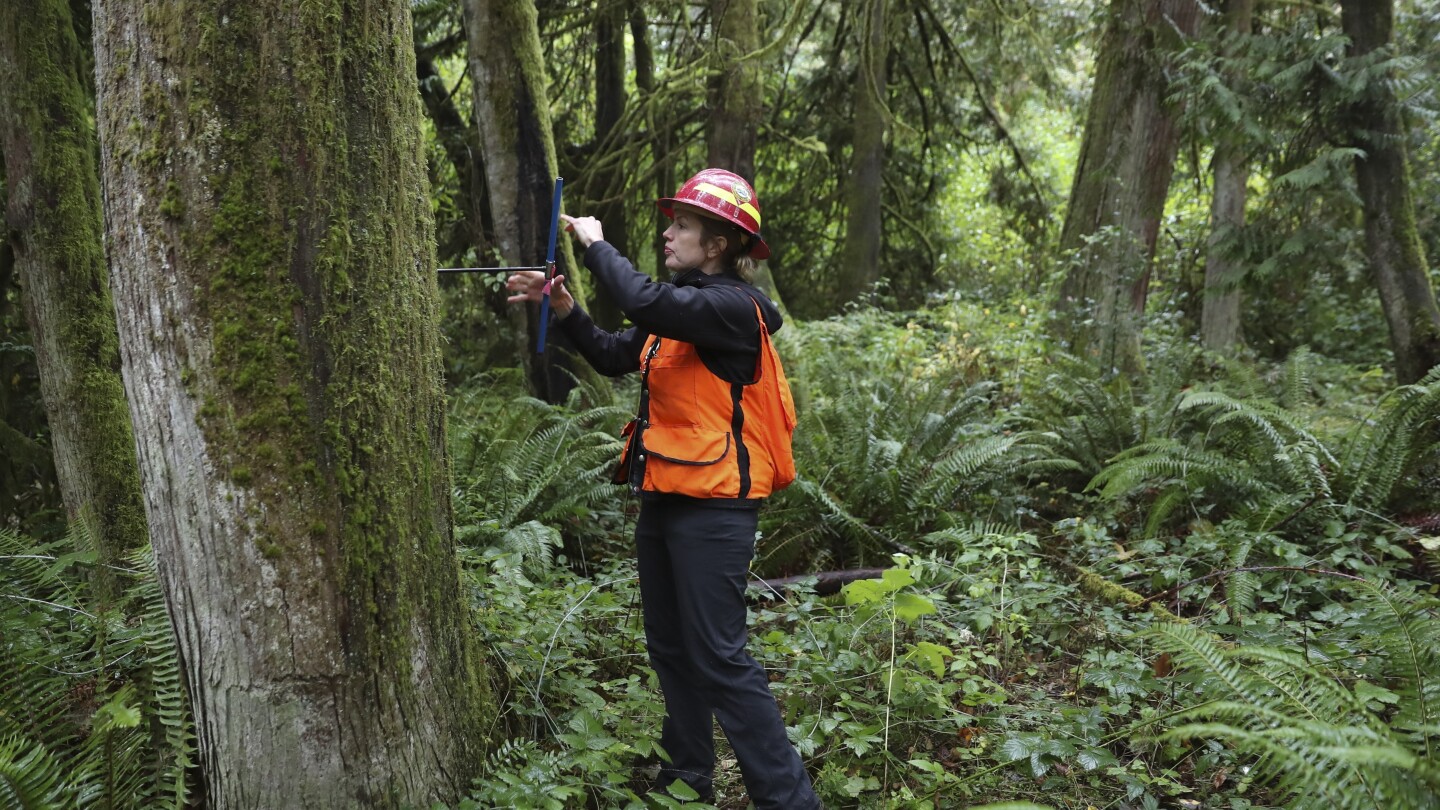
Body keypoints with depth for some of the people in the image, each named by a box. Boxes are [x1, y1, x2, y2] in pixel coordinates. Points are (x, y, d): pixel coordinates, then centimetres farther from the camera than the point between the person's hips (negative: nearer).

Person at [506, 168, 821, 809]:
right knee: (670, 649, 18)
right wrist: (563, 308, 4)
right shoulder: (683, 305, 14)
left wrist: (595, 244, -15)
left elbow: (644, 301, -31)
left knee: (719, 659, -7)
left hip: (712, 508, -10)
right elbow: (616, 357, 16)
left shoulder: (733, 307, -16)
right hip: (663, 498, 10)